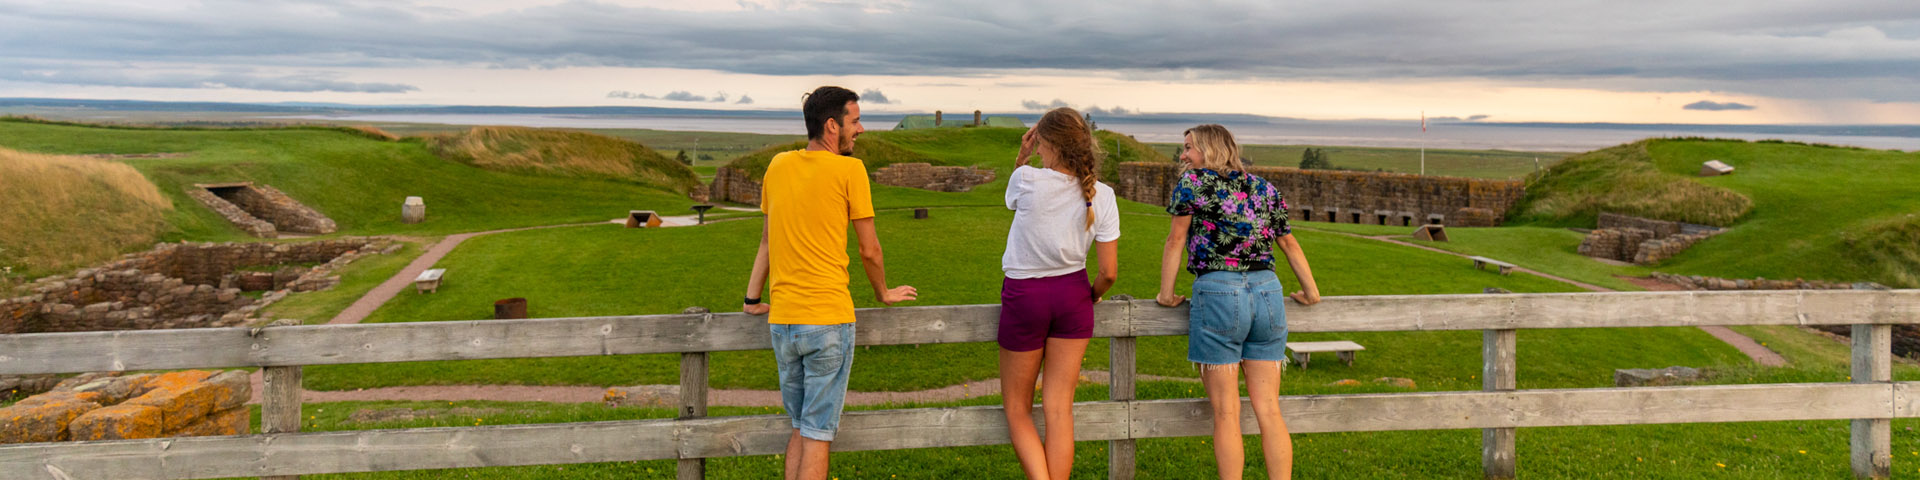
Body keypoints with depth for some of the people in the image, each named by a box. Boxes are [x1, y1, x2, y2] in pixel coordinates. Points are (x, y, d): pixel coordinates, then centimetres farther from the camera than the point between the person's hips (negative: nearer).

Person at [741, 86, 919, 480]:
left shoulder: (779, 165, 8)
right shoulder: (849, 169, -7)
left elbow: (767, 239, 15)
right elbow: (869, 250, -2)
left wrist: (752, 298, 22)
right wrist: (883, 293, 14)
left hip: (782, 319, 6)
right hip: (829, 320, -5)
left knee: (799, 430, 18)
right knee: (817, 435, 1)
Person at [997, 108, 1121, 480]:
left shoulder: (1027, 180, -15)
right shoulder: (1101, 196, -7)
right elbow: (1109, 272, -5)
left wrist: (1021, 156, 9)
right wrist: (1091, 296, 14)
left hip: (1025, 295, -3)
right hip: (1072, 295, 3)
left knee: (1017, 408, 11)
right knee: (1059, 409, 8)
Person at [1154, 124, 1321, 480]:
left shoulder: (1193, 182, 0)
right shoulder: (1265, 189, 15)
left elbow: (1176, 241, -2)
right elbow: (1289, 244, 19)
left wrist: (1166, 294, 5)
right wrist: (1312, 293, 27)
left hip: (1218, 294, -5)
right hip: (1267, 292, 5)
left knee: (1226, 413, 1)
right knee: (1269, 410, 8)